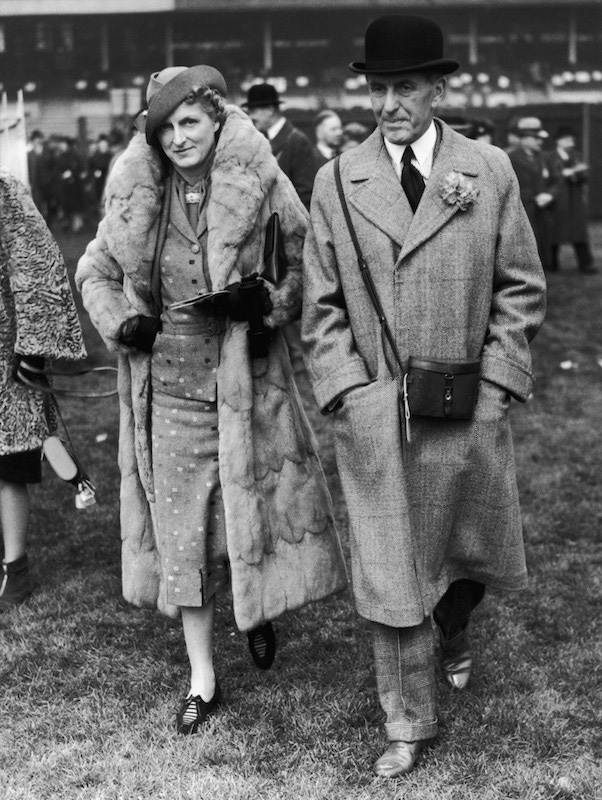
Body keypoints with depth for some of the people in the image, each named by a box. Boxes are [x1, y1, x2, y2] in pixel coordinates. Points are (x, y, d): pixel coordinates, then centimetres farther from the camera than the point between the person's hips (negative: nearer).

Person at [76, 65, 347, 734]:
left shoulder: (260, 186, -7)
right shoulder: (136, 196, 1)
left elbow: (305, 264, 1)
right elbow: (94, 271, 13)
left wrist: (265, 301, -16)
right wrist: (120, 323, -4)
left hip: (244, 378, -2)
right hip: (168, 384, 2)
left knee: (252, 504, 6)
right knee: (180, 528, 7)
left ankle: (258, 612, 42)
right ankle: (202, 680, 21)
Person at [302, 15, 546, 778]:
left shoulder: (490, 171, 0)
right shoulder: (336, 182, 0)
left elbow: (520, 288, 4)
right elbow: (321, 305, 4)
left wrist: (495, 382, -4)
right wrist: (351, 392, -5)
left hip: (468, 408, 1)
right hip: (374, 416, -1)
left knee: (471, 548, 18)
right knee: (389, 569, 3)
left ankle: (452, 634, 51)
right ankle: (407, 725, 19)